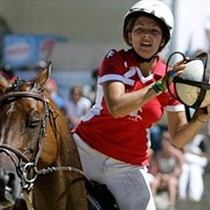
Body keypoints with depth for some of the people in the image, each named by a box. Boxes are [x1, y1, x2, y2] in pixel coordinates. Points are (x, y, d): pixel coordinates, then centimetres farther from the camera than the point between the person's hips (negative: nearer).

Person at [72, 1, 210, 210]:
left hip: (129, 166, 2)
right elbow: (116, 107, -25)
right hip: (87, 151, -2)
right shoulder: (115, 60, -6)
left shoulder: (171, 77, 0)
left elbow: (179, 138, 2)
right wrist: (159, 86, -28)